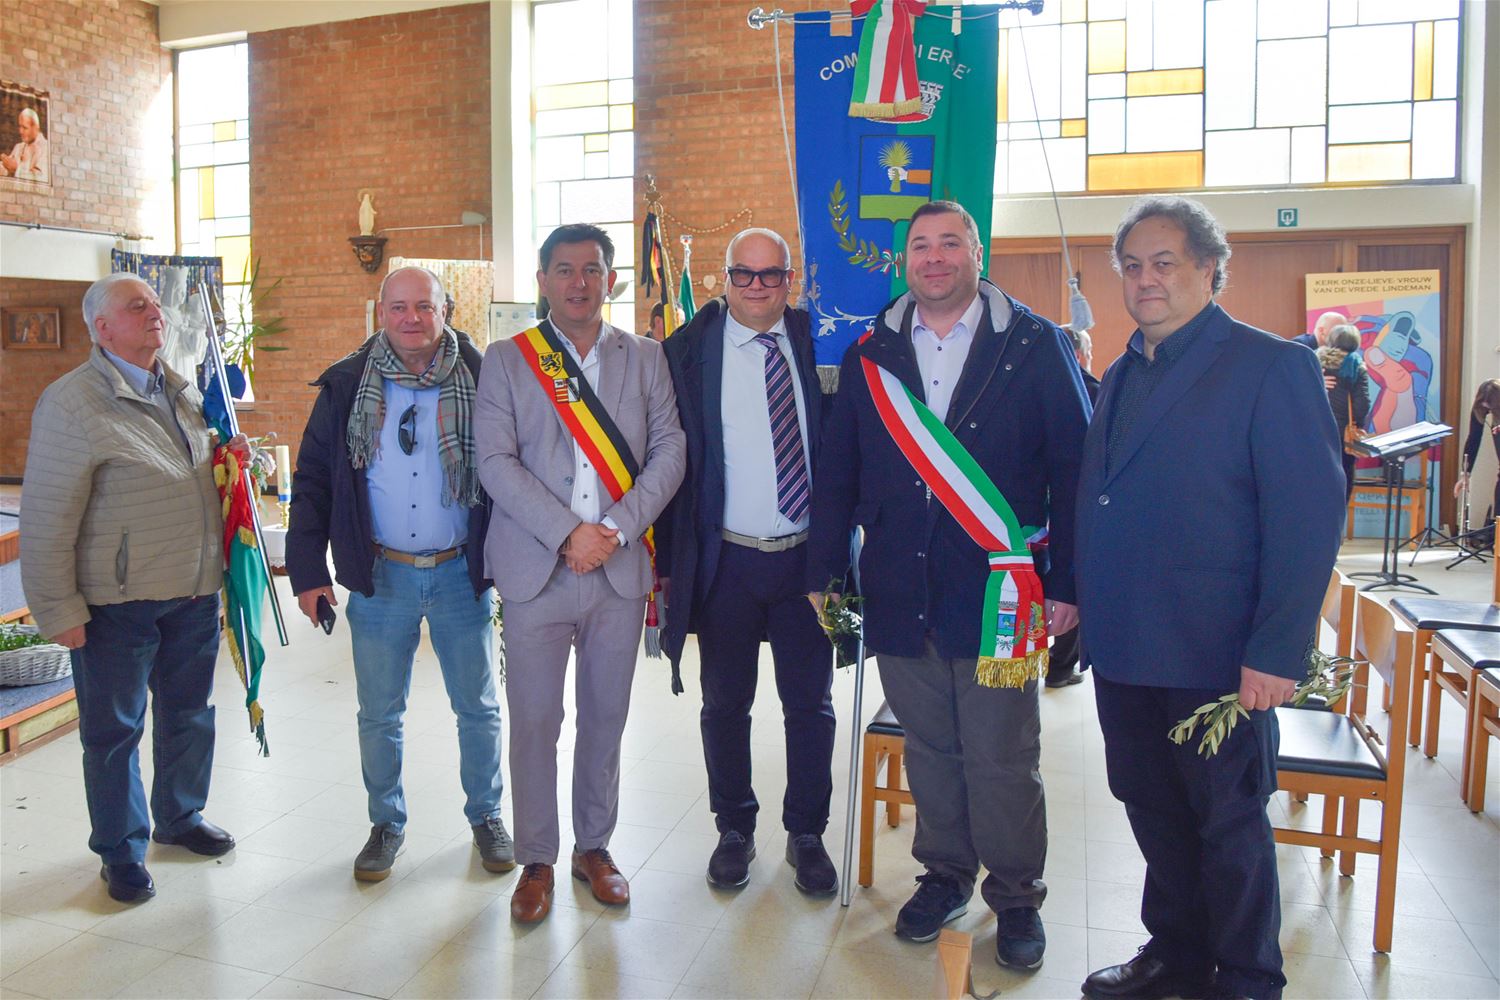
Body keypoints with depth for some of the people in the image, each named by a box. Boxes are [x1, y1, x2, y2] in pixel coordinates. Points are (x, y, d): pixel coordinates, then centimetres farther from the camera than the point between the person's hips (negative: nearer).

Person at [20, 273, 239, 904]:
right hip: (116, 601, -6)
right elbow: (46, 522, -13)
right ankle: (121, 852, 27)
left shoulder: (183, 392, 9)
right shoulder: (72, 403, -13)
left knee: (189, 715, 20)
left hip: (195, 592, 7)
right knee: (114, 730, 9)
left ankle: (180, 816, 41)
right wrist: (59, 610, -13)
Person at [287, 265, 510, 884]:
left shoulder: (479, 381, -4)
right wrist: (308, 571, -2)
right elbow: (312, 481, 3)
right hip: (379, 575, 1)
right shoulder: (347, 386, 1)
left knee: (478, 707, 12)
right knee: (379, 713, 13)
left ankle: (486, 815, 31)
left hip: (461, 573, -1)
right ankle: (387, 822, 33)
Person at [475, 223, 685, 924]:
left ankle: (594, 846, 30)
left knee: (606, 716, 12)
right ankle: (536, 860, 23)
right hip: (536, 570, -1)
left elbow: (669, 449, 1)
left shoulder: (645, 357, 9)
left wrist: (618, 527, -12)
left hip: (621, 569, 2)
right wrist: (567, 533, -15)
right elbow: (495, 460, -6)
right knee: (534, 721, 5)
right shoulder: (505, 361, 4)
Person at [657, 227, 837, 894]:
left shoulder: (817, 343, 3)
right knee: (725, 703, 13)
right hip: (726, 559, -1)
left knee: (811, 702, 10)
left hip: (806, 557, 1)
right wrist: (669, 556, -7)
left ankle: (806, 834, 29)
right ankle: (735, 831, 32)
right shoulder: (688, 350, -2)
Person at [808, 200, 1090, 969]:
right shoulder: (870, 355, 9)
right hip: (900, 590, 3)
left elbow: (1073, 468, -2)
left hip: (998, 589, -3)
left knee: (1001, 756, 5)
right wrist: (824, 570, 7)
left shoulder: (1034, 345, 0)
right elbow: (837, 471, 10)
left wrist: (1066, 581, -5)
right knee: (928, 747, 14)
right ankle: (944, 874, 33)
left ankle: (1016, 894, 26)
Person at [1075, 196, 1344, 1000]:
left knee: (1228, 820, 10)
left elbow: (1310, 515, -15)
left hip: (1216, 655, -6)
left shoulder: (1271, 366, -9)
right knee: (1153, 810, 18)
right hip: (1123, 647, 6)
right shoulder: (1121, 376, 13)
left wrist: (1277, 652, -19)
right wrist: (1073, 595, 7)